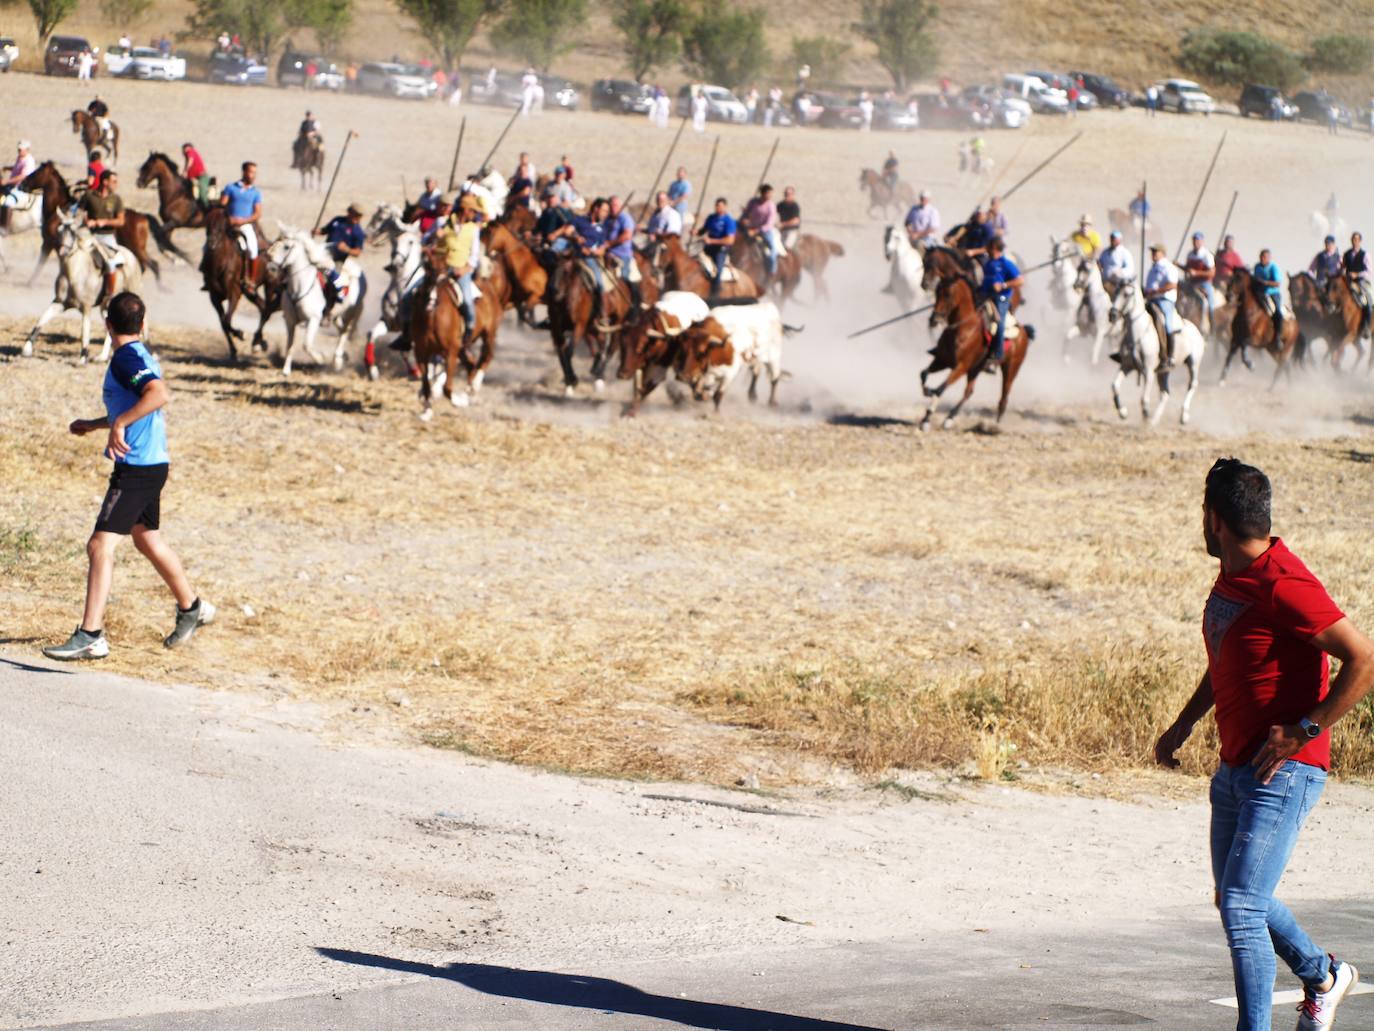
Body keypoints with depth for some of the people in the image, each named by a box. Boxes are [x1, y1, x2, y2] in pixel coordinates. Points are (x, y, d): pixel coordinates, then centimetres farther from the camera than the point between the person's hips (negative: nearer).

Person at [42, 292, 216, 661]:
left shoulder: (127, 358, -16)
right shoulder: (141, 357, 13)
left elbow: (158, 394, -34)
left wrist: (119, 423, -37)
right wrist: (94, 425, 33)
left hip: (136, 469, -10)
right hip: (151, 464, 10)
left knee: (100, 545, -14)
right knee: (147, 540, 26)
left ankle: (90, 636, -18)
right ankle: (192, 608, 43)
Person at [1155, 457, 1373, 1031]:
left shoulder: (1284, 586, -20)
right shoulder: (1232, 577, 9)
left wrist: (1302, 732, -21)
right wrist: (1184, 724, 19)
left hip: (1283, 773, -10)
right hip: (1235, 769, 10)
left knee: (1242, 907, -15)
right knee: (1236, 902, 20)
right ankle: (1323, 976, 43)